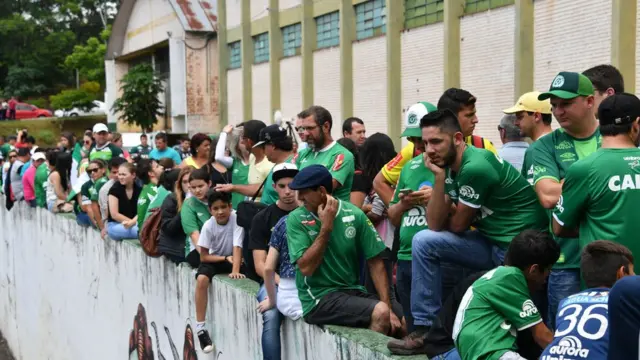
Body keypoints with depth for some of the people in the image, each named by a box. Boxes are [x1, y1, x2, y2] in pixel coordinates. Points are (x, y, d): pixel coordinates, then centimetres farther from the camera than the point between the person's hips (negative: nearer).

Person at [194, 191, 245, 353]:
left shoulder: (236, 218, -22)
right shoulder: (208, 226, -18)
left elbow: (237, 247, -29)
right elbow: (203, 256, -12)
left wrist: (235, 271, -40)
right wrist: (226, 258, -22)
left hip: (233, 258, 0)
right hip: (214, 259, 0)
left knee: (239, 280, -28)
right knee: (201, 279, -27)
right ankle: (200, 328, -21)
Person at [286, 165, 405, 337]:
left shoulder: (354, 215, 0)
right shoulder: (296, 219, -5)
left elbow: (375, 263, 0)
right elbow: (306, 268, -14)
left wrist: (388, 308, -8)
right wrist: (326, 227, -15)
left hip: (354, 291, 4)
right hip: (318, 299, -4)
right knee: (379, 313, -27)